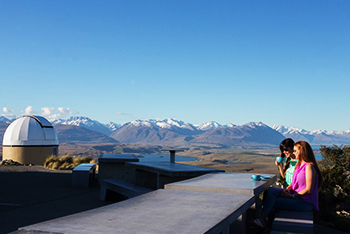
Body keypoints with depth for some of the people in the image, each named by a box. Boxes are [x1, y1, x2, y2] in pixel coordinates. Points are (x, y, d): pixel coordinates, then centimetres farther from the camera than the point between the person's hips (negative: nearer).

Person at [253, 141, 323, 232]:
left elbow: (309, 190, -20)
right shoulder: (299, 165, 14)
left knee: (272, 202, -19)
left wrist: (292, 196, -18)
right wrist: (288, 188, -1)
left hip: (305, 202, -9)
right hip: (295, 195, 9)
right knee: (270, 190, -9)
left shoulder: (309, 167, -16)